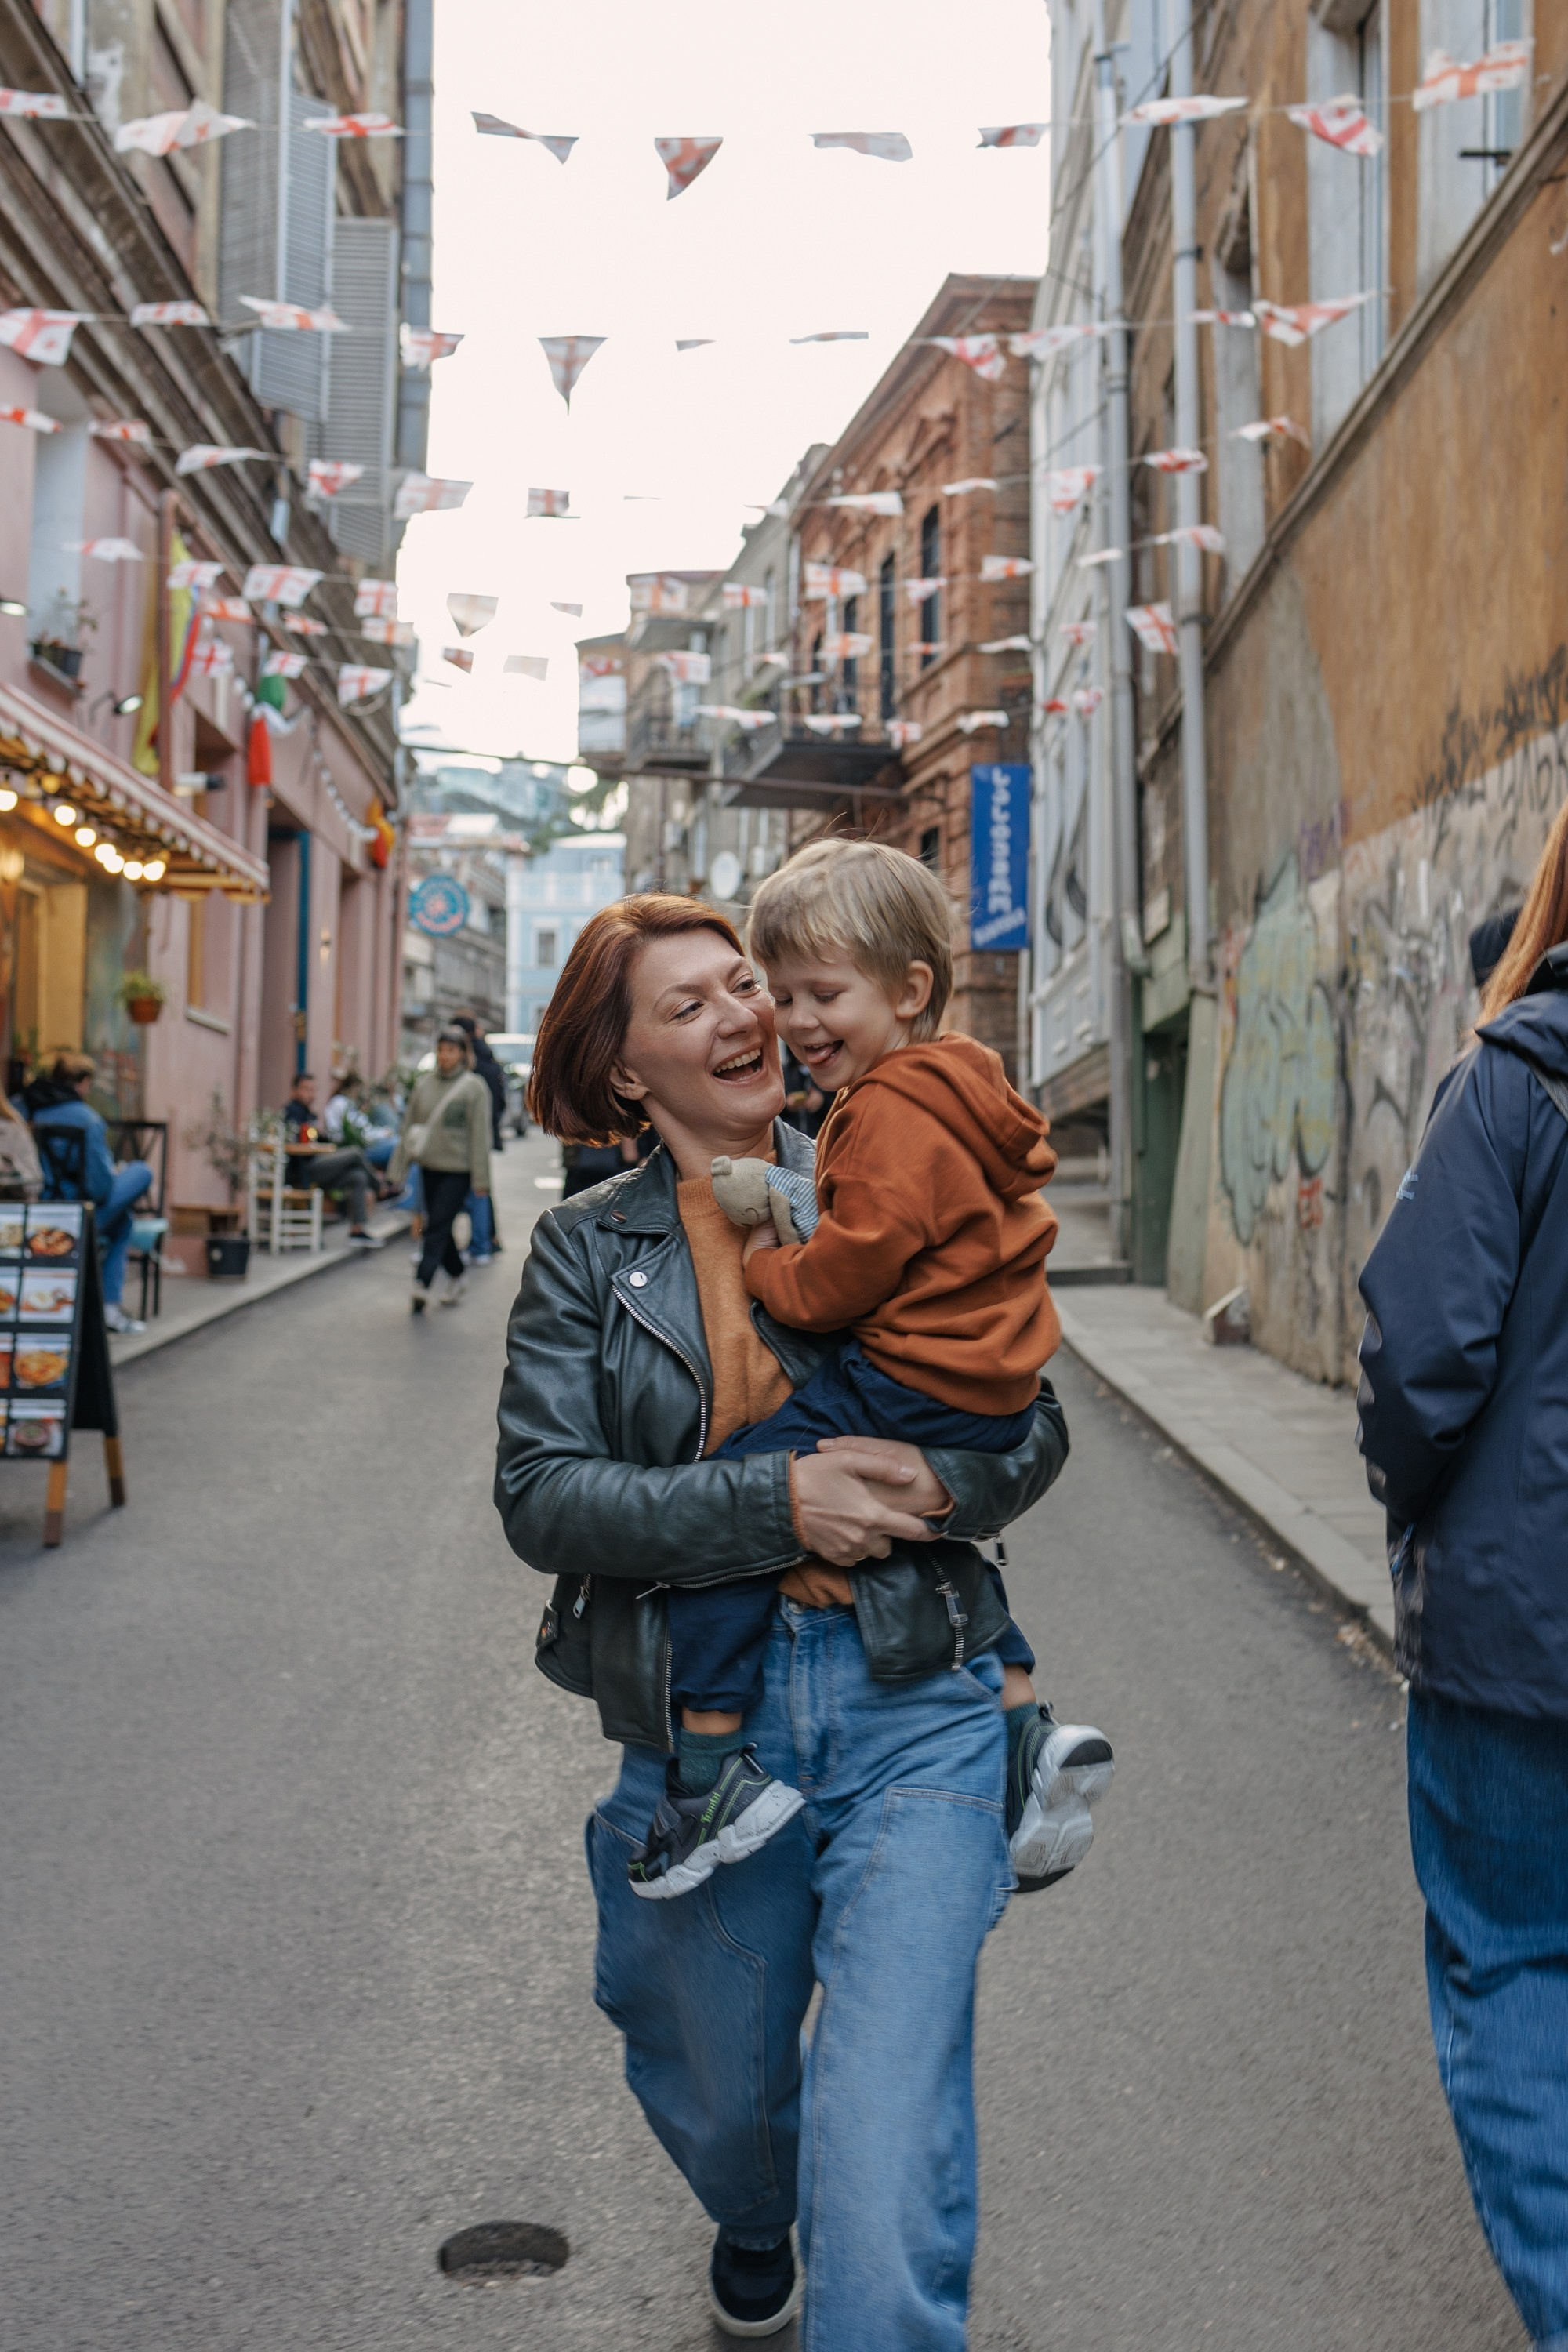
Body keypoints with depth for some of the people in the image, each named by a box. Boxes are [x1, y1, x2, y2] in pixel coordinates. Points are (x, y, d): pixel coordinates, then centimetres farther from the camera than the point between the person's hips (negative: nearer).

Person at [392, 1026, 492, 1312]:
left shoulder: (474, 1087, -6)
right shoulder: (423, 1084, 6)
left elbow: (480, 1135, -7)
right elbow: (409, 1125, 11)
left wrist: (480, 1178, -9)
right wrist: (400, 1167, 8)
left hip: (458, 1170, -5)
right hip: (430, 1167, 5)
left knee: (438, 1226, -11)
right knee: (438, 1226, 11)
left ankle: (422, 1284, -15)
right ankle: (455, 1278, 27)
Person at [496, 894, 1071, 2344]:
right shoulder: (585, 1250, 3)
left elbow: (1036, 1424, 4)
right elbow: (541, 1496, -8)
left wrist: (947, 1483, -19)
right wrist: (778, 1500, -20)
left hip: (911, 1700, -1)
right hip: (695, 1721, 2)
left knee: (884, 2155, -11)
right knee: (720, 2103, 22)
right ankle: (754, 2229, 58)